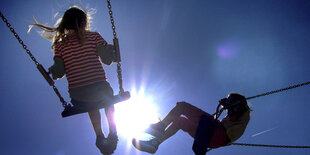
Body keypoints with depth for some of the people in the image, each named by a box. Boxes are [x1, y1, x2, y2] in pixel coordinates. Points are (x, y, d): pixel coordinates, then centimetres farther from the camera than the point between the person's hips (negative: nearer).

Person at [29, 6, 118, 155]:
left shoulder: (60, 45, 6)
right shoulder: (94, 36, 2)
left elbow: (59, 73, -1)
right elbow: (107, 59, -7)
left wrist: (52, 70, 21)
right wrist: (110, 49, 14)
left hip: (77, 95, 2)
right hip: (99, 87, -2)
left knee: (92, 106, 37)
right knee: (107, 101, 35)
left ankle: (99, 136, 29)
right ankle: (112, 134, 31)